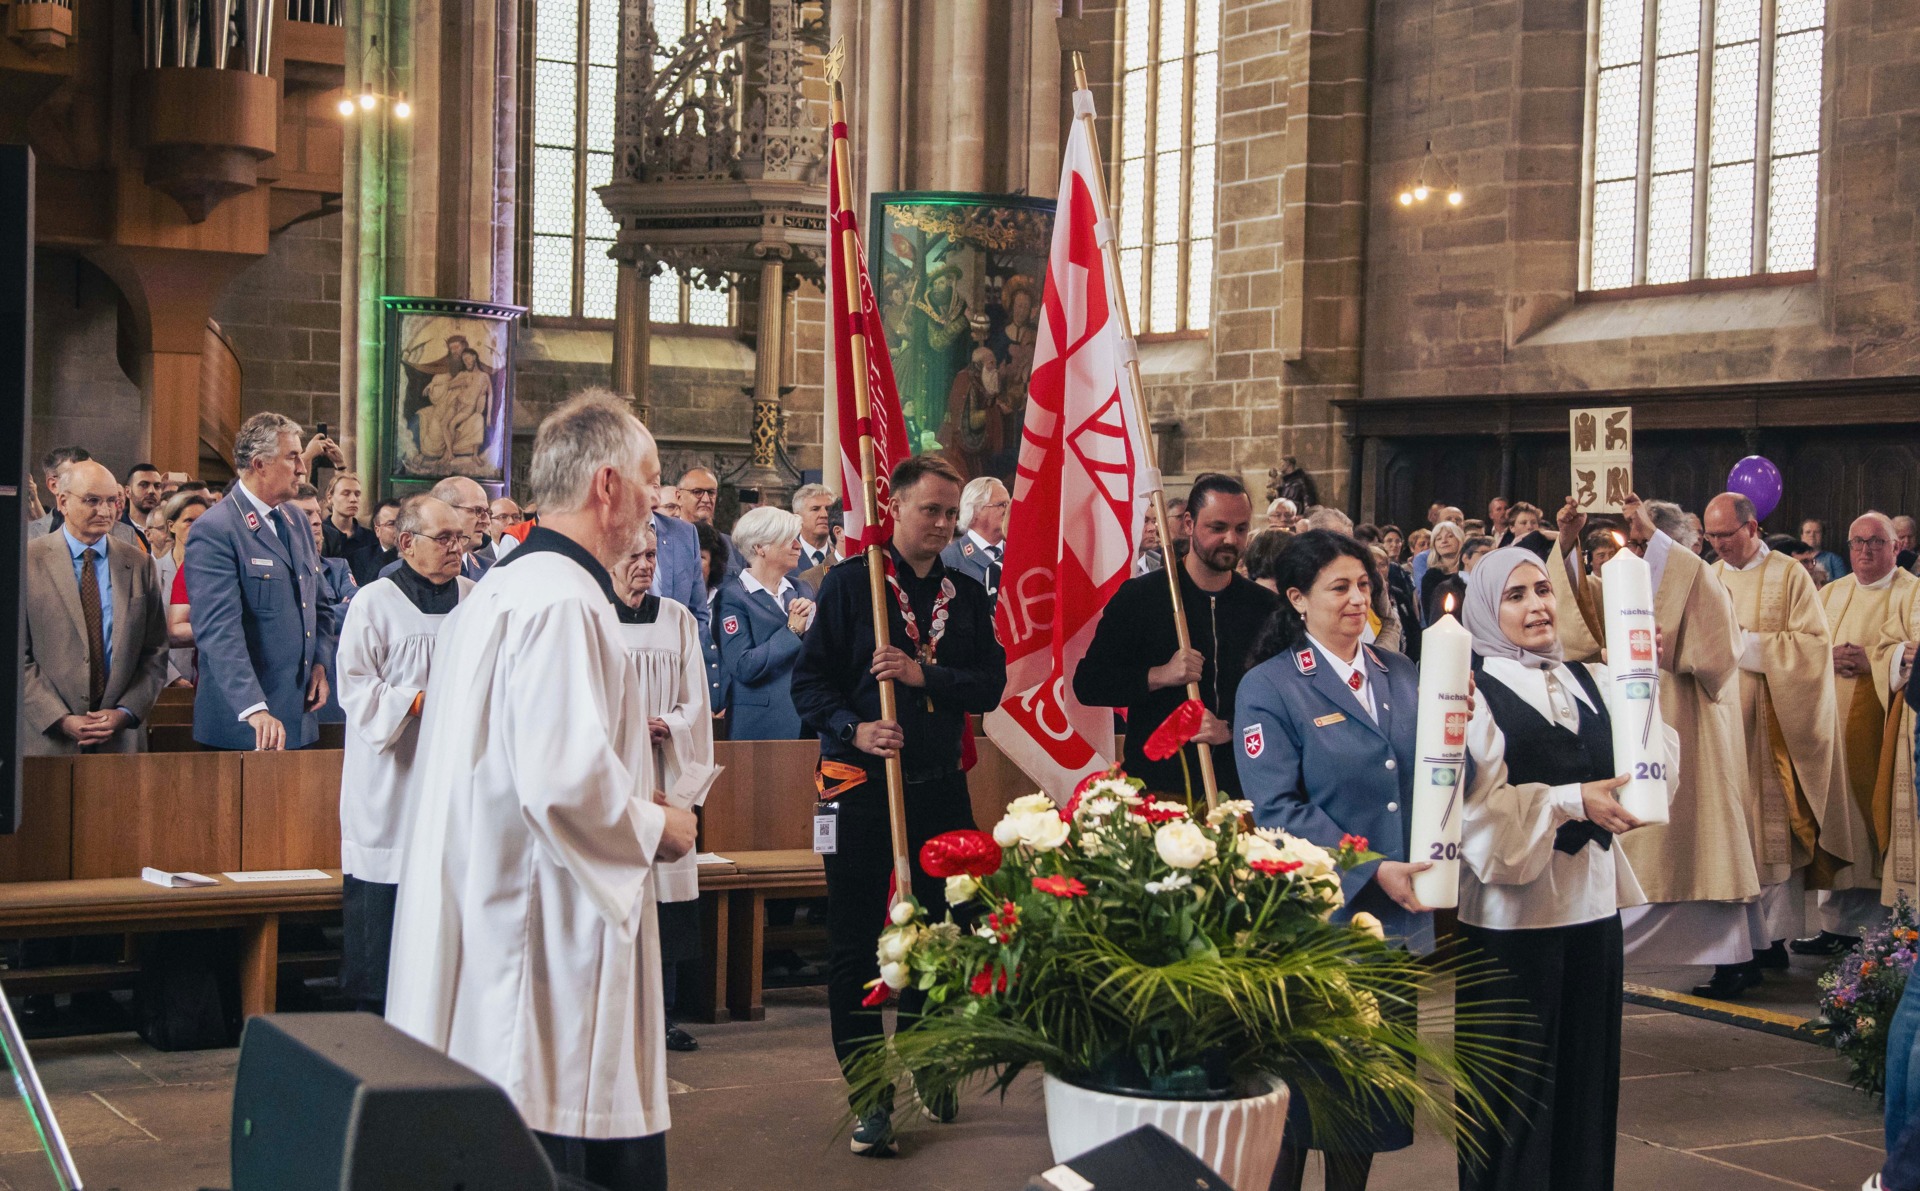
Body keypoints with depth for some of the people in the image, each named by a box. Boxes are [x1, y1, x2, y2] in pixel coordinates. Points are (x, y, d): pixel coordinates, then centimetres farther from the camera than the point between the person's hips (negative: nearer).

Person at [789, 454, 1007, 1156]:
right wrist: (854, 729, -19)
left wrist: (922, 674, -14)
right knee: (855, 943, 0)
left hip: (939, 787, 3)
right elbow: (810, 681, -4)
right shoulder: (850, 582, -2)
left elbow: (991, 683, 1)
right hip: (860, 783, -3)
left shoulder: (967, 595, 9)